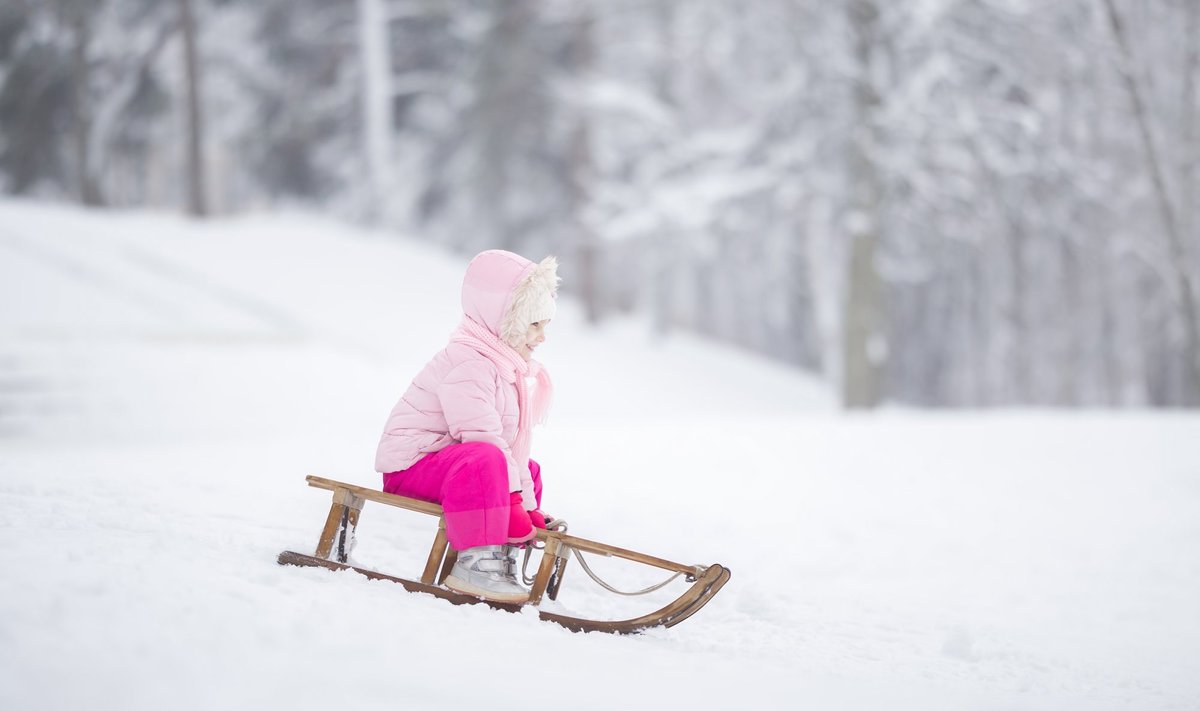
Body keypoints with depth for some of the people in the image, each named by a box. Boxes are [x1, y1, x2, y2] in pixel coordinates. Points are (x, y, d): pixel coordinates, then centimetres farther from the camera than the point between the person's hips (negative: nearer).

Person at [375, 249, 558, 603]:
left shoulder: (512, 368, 14)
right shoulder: (467, 364, -21)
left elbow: (514, 441, 13)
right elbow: (482, 439, -28)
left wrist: (530, 507, 6)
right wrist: (514, 500, -29)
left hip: (448, 461, 11)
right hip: (412, 464, -11)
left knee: (529, 471, 22)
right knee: (484, 460, -37)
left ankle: (501, 555, 10)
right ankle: (476, 561, -35)